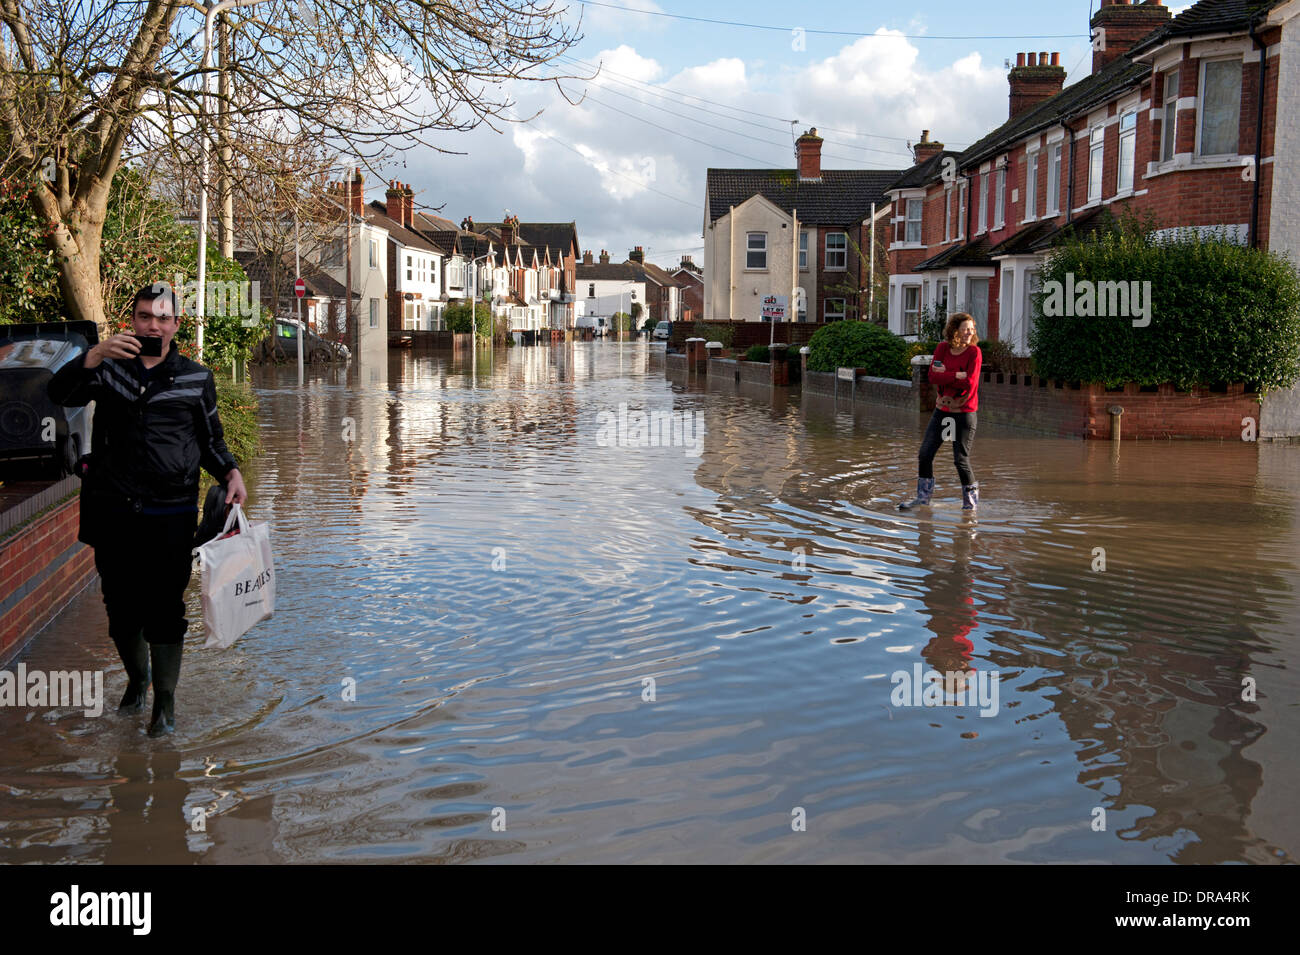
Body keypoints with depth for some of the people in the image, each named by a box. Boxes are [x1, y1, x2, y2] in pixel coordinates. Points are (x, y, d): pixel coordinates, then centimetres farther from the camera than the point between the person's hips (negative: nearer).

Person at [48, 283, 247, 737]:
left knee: (165, 608, -1)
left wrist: (231, 472, -3)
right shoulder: (109, 368, 7)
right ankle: (136, 678, 35)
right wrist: (94, 355, -26)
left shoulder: (196, 378, 8)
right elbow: (60, 393, -10)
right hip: (112, 512, 1)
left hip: (170, 515, -1)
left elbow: (210, 441, 16)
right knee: (120, 606, 11)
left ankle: (165, 701, 12)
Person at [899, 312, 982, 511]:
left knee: (961, 459, -4)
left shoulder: (974, 352, -10)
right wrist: (958, 376, -18)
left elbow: (969, 383, -21)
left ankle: (971, 498, 16)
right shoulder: (943, 348, 1)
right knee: (925, 454, 4)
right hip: (942, 409, 4)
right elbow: (933, 376, -10)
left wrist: (945, 374, -13)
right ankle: (923, 496, 19)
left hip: (964, 412, -4)